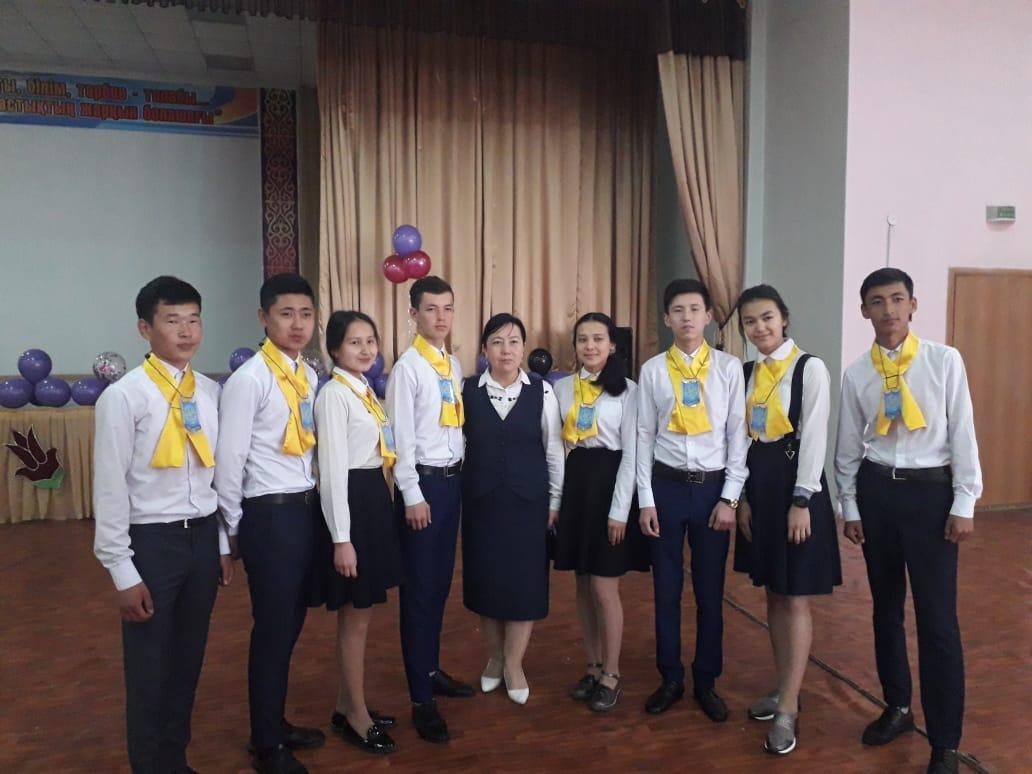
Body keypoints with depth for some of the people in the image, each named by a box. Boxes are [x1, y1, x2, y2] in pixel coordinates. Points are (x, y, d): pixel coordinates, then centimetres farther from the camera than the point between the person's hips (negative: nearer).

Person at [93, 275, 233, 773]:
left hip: (203, 536, 5)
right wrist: (123, 573, -11)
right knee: (149, 667, 11)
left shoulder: (211, 392, 3)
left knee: (189, 658, 20)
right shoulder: (124, 396, -13)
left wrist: (224, 544, 12)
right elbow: (109, 489, -11)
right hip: (151, 541, -5)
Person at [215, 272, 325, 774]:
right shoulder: (249, 379, -15)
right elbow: (229, 459, -13)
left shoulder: (310, 376, 7)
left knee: (291, 624, 18)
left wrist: (317, 503, 10)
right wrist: (234, 528, -5)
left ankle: (277, 723, 37)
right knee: (272, 628, 5)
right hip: (270, 514, -7)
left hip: (308, 509, 7)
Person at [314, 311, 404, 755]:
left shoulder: (366, 392, 12)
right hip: (349, 502, -9)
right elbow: (333, 470, -19)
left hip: (375, 499, 9)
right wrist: (342, 538, -20)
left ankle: (346, 706, 31)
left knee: (359, 614, 17)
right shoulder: (334, 395, -15)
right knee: (356, 618, 3)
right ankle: (357, 716, 20)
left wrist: (379, 506, 13)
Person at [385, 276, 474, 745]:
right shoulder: (407, 367, -11)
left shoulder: (454, 365, 10)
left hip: (453, 478, 7)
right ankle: (421, 699, 11)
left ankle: (431, 670, 33)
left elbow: (457, 426, 12)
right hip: (423, 481, -7)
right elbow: (401, 437, -13)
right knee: (419, 588, 1)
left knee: (441, 582, 17)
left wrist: (460, 476, 8)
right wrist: (413, 496, -15)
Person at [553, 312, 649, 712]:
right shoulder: (561, 387, 7)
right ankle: (593, 667, 26)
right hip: (574, 484, 4)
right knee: (583, 587, 11)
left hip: (609, 483, -4)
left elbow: (632, 452, -7)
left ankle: (611, 674, 17)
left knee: (604, 589, -1)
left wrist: (619, 510, -12)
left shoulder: (627, 389, -4)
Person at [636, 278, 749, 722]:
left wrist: (730, 498, -6)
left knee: (710, 590, 10)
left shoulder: (729, 368, -2)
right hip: (666, 485, 1)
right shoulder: (652, 370, -1)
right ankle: (671, 678, 28)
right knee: (666, 588, 10)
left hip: (712, 485, 0)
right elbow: (644, 436, 1)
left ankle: (706, 681, 28)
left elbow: (738, 435, -1)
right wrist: (646, 500, -2)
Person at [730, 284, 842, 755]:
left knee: (795, 599, 0)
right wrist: (743, 495, 5)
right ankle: (784, 689, 27)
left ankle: (788, 710, 8)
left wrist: (801, 500, -15)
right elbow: (743, 436, 10)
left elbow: (814, 436, -12)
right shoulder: (746, 373, 9)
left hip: (794, 482, -6)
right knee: (773, 594, 13)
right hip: (756, 484, 6)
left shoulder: (810, 368, -9)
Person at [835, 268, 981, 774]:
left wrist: (964, 503, -6)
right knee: (886, 607, 16)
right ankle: (897, 708, 36)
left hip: (930, 491, -3)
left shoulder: (945, 361, -5)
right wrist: (850, 506, 6)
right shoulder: (856, 374, 2)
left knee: (937, 618, 0)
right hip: (876, 490, 3)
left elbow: (962, 432, -4)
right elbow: (848, 446, 7)